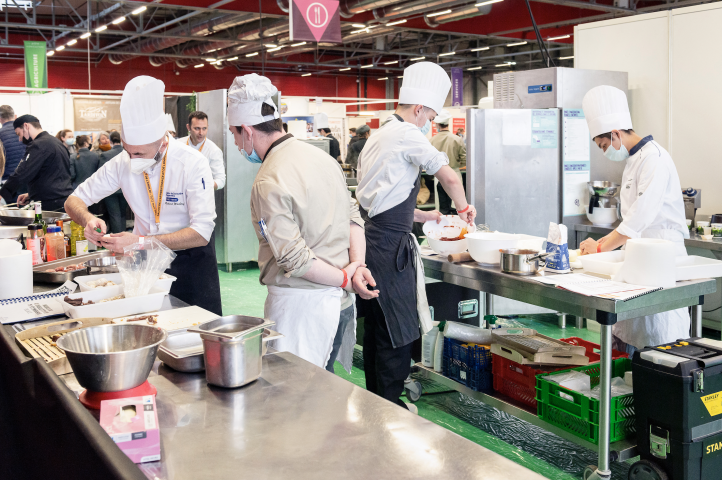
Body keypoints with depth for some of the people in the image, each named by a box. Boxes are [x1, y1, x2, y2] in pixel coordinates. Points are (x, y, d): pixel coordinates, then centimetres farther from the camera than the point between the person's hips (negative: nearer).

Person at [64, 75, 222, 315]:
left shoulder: (192, 163, -21)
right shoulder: (123, 163, -8)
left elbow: (201, 232, -27)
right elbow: (74, 200, 1)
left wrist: (140, 242, -34)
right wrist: (88, 219, -24)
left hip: (191, 262, -3)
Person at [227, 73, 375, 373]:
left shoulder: (268, 183, -18)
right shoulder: (322, 157, 8)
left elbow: (294, 259, -22)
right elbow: (353, 216, 7)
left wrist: (345, 279, -11)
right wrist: (358, 267, -4)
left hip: (300, 306, -8)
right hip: (340, 302, 8)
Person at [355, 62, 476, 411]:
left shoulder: (378, 137, 19)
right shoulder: (407, 135, -12)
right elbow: (449, 177, -8)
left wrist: (420, 215, 24)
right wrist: (463, 207, 10)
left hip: (371, 239, 10)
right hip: (390, 248, -10)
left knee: (376, 327, 18)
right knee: (397, 333, -1)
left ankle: (376, 401, 30)